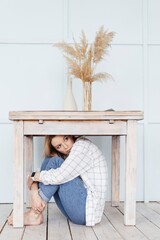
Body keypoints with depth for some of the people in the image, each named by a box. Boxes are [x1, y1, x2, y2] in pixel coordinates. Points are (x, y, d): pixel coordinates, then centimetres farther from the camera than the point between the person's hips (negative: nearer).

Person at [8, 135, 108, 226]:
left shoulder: (83, 146, -14)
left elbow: (59, 177, -22)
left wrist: (33, 177, -6)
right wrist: (35, 193, -16)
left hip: (88, 209, -8)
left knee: (55, 162, -16)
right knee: (48, 160, 1)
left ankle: (35, 215, -11)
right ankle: (35, 211, -7)